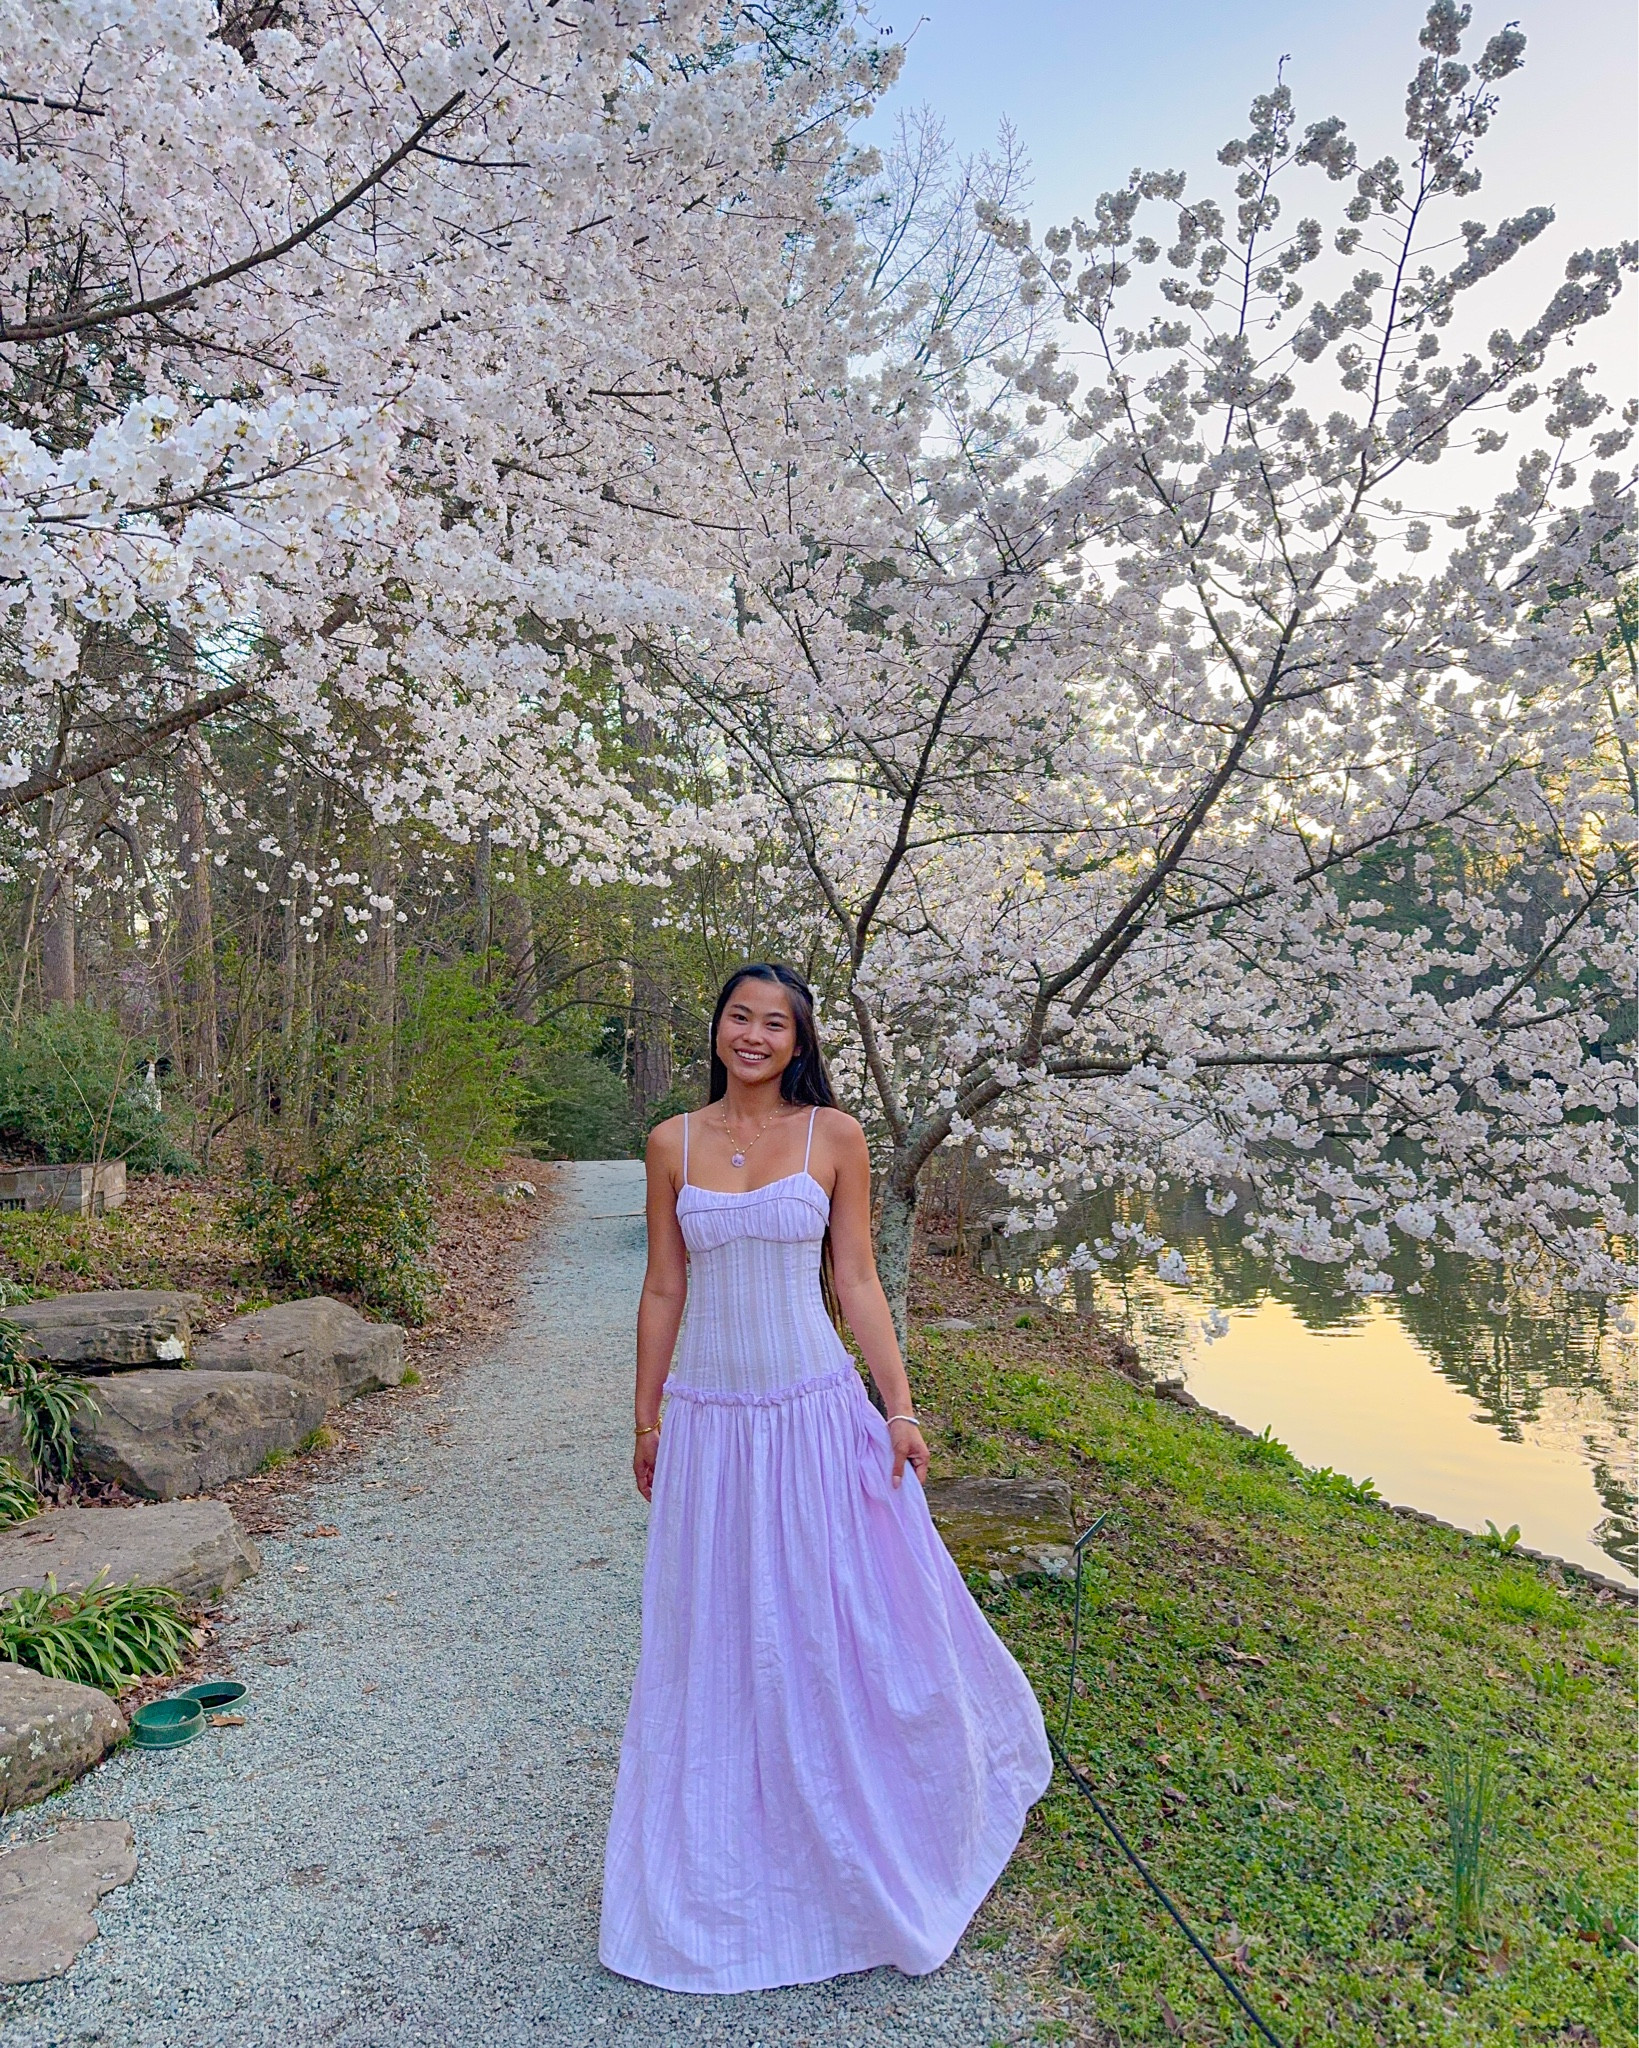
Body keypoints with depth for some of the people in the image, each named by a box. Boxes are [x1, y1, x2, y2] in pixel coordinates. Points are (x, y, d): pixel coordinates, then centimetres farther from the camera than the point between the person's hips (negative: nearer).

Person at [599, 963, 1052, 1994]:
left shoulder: (835, 1136, -2)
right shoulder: (673, 1143, 2)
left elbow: (856, 1283, 0)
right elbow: (663, 1290, 7)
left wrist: (900, 1406, -5)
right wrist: (646, 1421, 10)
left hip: (817, 1416, -1)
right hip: (709, 1425, 2)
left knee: (849, 1629, 9)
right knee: (716, 1644, 12)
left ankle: (872, 1856, 34)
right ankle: (728, 1870, 34)